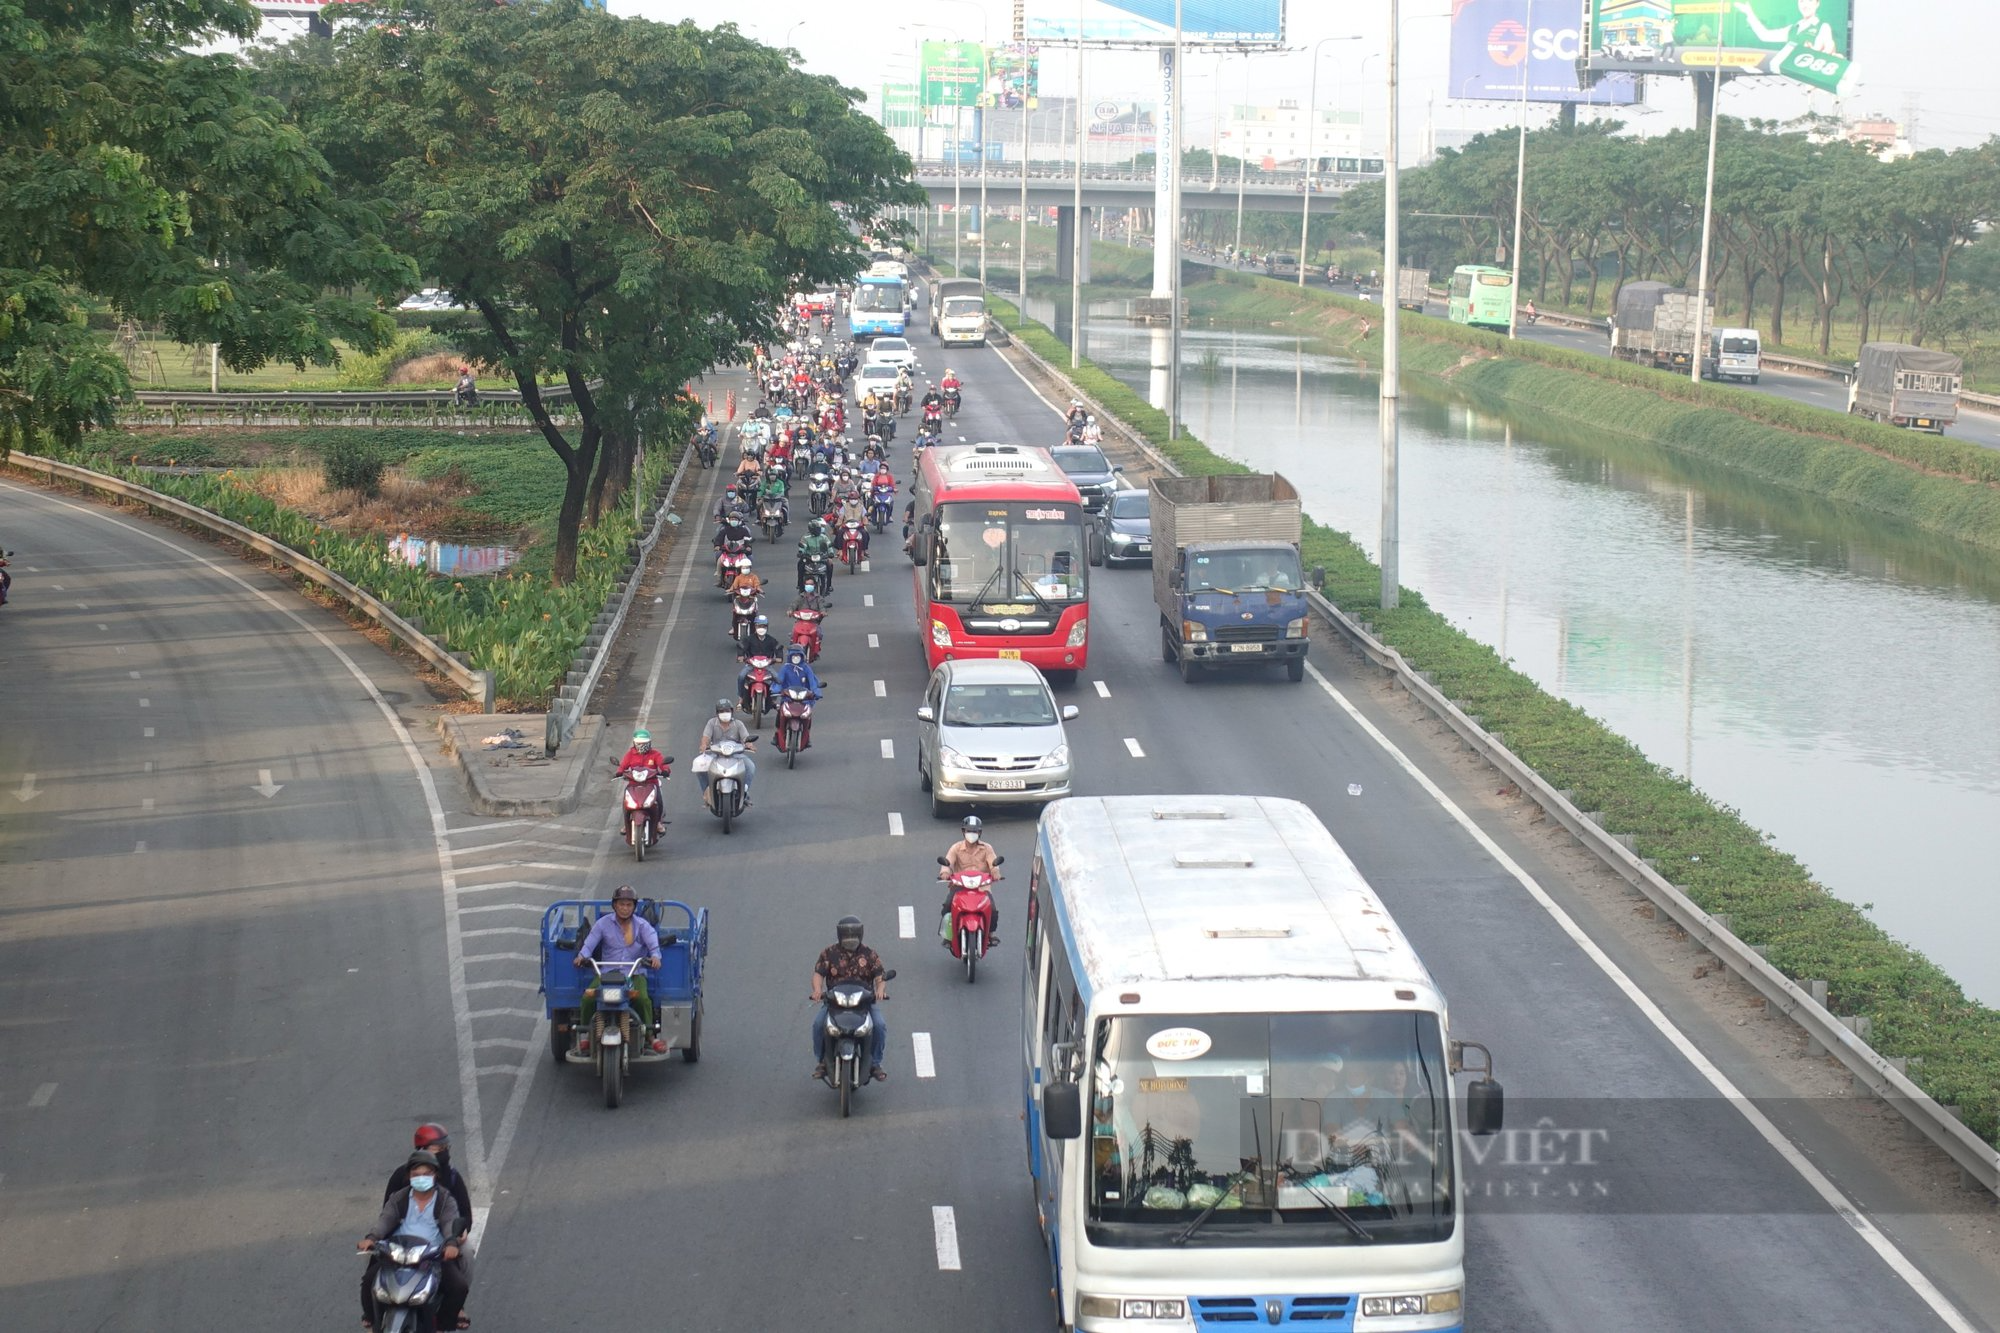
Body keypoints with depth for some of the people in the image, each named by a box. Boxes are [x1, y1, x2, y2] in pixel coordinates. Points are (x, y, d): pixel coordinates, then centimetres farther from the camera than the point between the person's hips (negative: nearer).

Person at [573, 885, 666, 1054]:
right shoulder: (604, 923, 8)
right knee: (588, 997, -22)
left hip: (635, 973, -1)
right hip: (607, 973, 1)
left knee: (642, 998, -31)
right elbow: (590, 942, -2)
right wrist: (582, 955, -24)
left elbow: (653, 941, -11)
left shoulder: (642, 925, 6)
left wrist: (655, 956, -33)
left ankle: (649, 1035, -13)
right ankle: (588, 1035, -1)